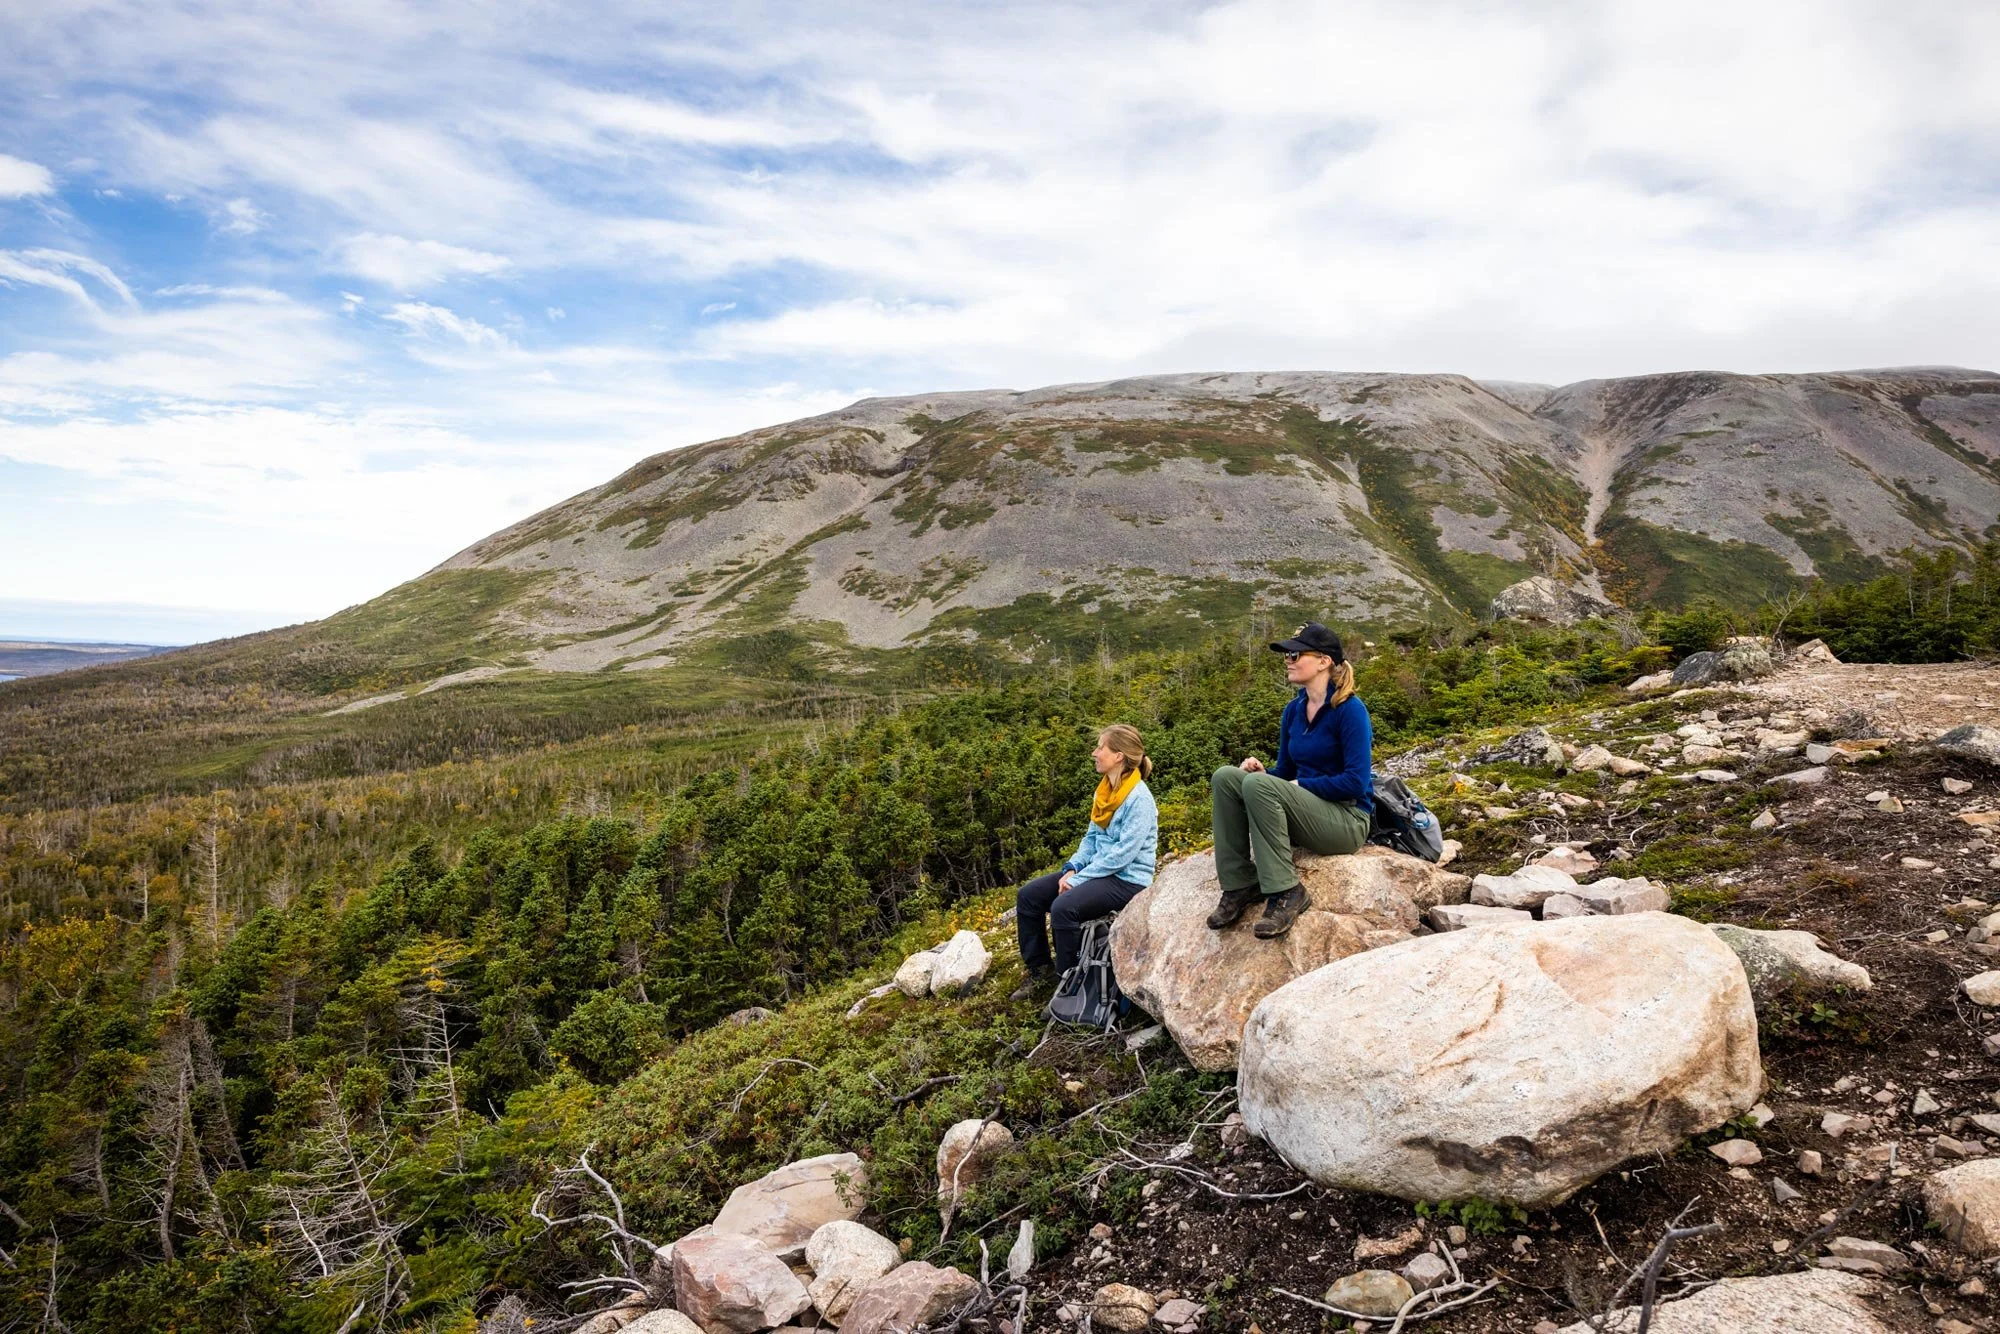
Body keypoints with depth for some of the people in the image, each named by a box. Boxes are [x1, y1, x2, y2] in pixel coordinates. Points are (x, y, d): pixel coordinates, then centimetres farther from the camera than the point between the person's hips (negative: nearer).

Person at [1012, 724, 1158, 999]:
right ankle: (1040, 968, 11)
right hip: (1099, 870, 9)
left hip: (1127, 879, -9)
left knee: (1064, 907, -31)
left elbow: (1123, 854, -23)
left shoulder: (1138, 798, -19)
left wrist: (1079, 879, -20)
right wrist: (1072, 869, -3)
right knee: (1028, 895, 0)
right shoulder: (1105, 790, 8)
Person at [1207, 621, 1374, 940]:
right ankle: (1239, 885, -12)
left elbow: (1356, 782, -20)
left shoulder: (1349, 709, -13)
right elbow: (1284, 770, 15)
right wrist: (1262, 771, -7)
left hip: (1348, 820, -7)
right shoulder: (1294, 709, 8)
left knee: (1259, 786, -30)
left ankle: (1285, 892, -23)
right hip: (1307, 811, 7)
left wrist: (1300, 785, -15)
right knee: (1225, 777, -12)